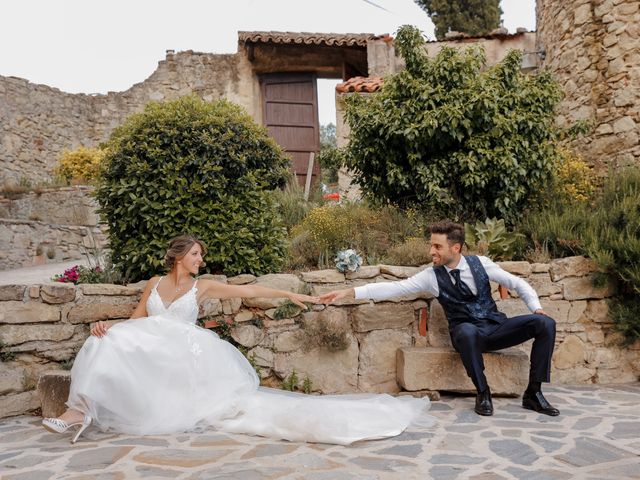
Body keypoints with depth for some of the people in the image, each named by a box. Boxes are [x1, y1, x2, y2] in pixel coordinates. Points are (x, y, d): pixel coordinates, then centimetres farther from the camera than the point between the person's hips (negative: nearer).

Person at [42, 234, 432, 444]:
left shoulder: (202, 287, 11)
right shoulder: (154, 285, 17)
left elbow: (247, 290, 3)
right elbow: (135, 322, 16)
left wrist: (290, 295, -4)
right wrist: (109, 329, -8)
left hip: (187, 360, -1)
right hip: (155, 360, 1)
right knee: (107, 344, -21)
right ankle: (80, 411, -25)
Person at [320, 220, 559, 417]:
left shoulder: (480, 263, -3)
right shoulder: (432, 276, -6)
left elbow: (517, 283, 7)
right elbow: (394, 287, -13)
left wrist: (536, 307, -8)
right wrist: (349, 292, -20)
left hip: (497, 328, 3)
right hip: (468, 333, -2)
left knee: (545, 323, -20)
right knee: (466, 330, -40)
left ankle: (533, 393, -9)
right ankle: (482, 393, -20)